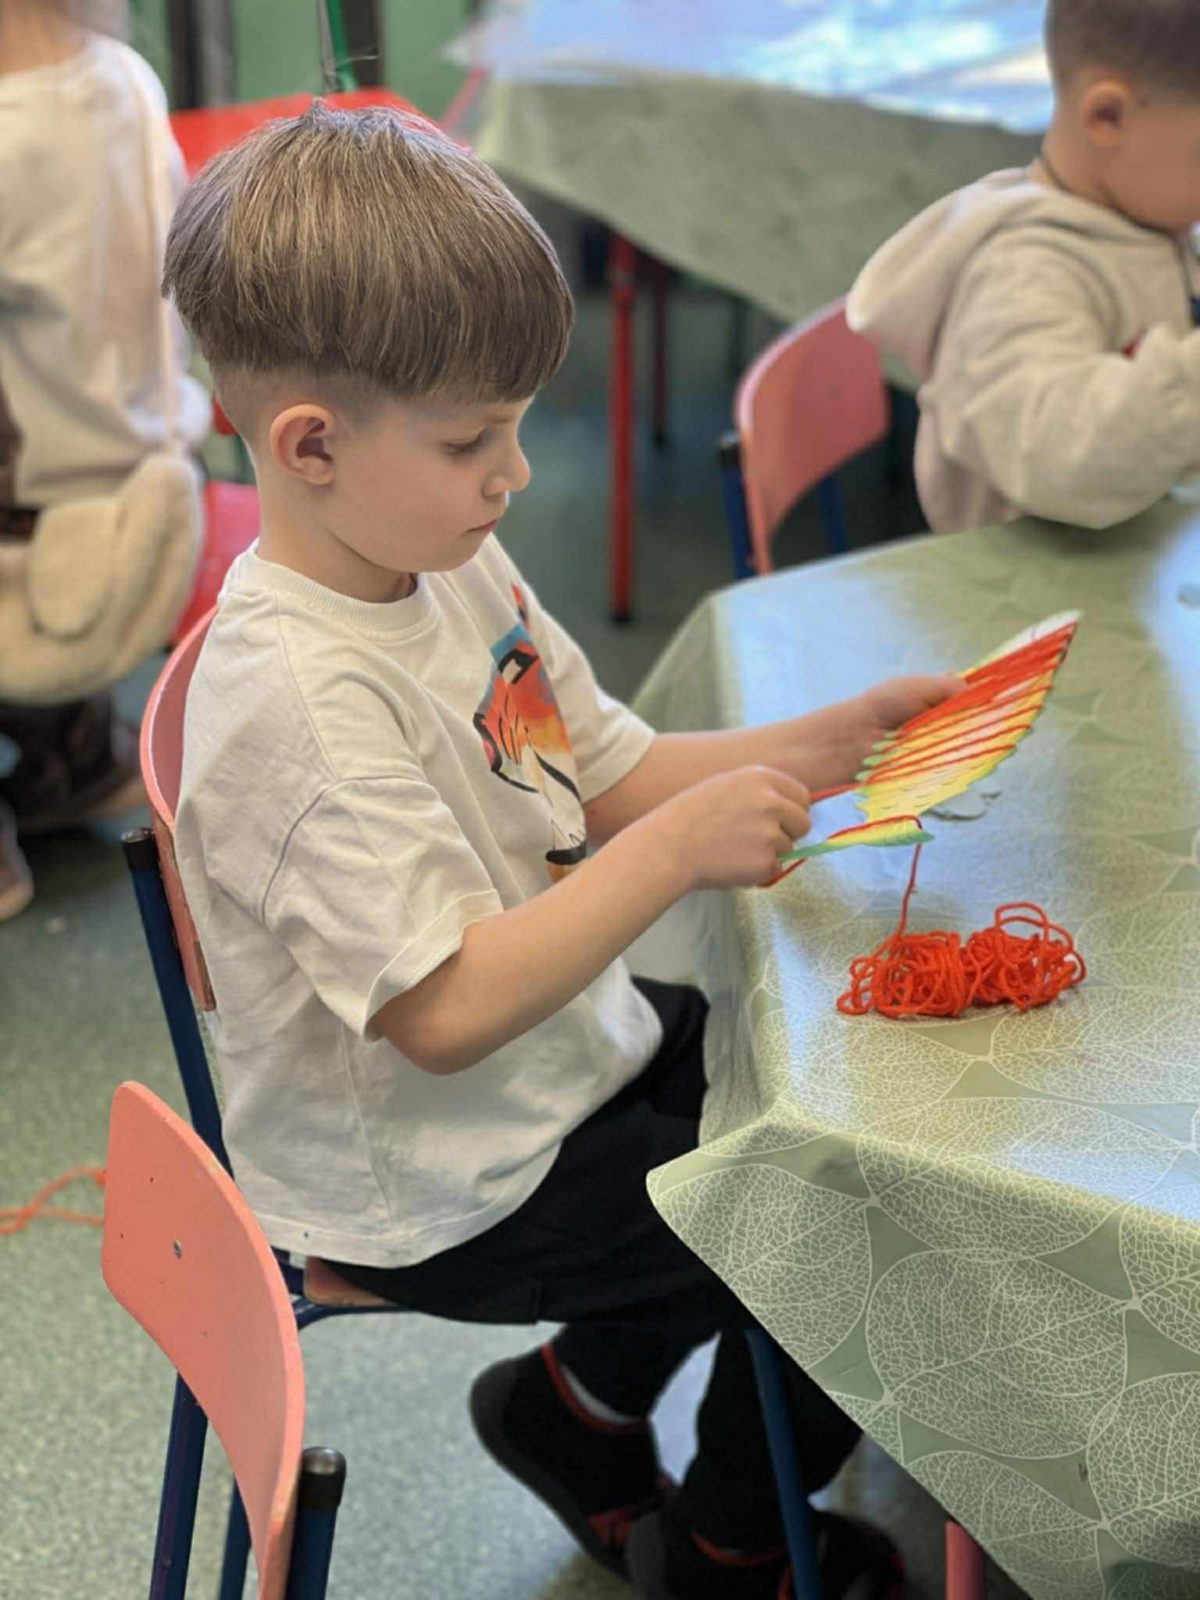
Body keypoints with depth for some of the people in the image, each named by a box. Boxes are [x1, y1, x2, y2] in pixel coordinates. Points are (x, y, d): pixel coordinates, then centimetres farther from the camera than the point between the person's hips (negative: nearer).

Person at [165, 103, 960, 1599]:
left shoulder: (453, 569, -2)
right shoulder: (296, 697, -31)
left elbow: (614, 775, 6)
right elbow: (445, 1008, -33)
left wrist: (825, 744, -7)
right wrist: (682, 847, -32)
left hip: (566, 1056, 9)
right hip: (441, 1193, -9)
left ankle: (580, 1398, 35)